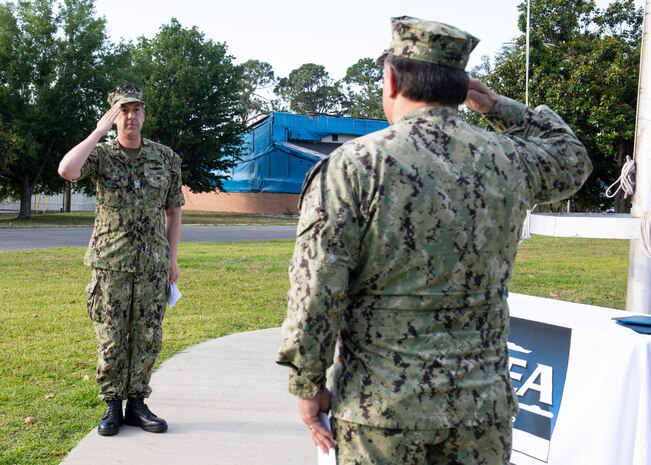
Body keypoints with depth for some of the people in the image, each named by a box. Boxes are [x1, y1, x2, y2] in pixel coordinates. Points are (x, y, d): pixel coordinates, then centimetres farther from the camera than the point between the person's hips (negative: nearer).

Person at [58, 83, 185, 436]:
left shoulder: (166, 158, 5)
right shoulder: (101, 154, -1)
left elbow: (173, 211, 12)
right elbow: (66, 170, -24)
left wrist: (172, 258, 9)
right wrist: (99, 131, -18)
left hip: (152, 265, 2)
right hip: (110, 264, -2)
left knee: (147, 339, 6)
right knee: (111, 340, 3)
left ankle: (137, 404, 19)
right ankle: (113, 406, 17)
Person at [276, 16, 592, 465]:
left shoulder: (354, 164, -11)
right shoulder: (509, 160, 0)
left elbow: (316, 292, -13)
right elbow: (571, 158, 23)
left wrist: (309, 384, -2)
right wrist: (495, 104, 23)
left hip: (383, 409, -3)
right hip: (485, 406, 3)